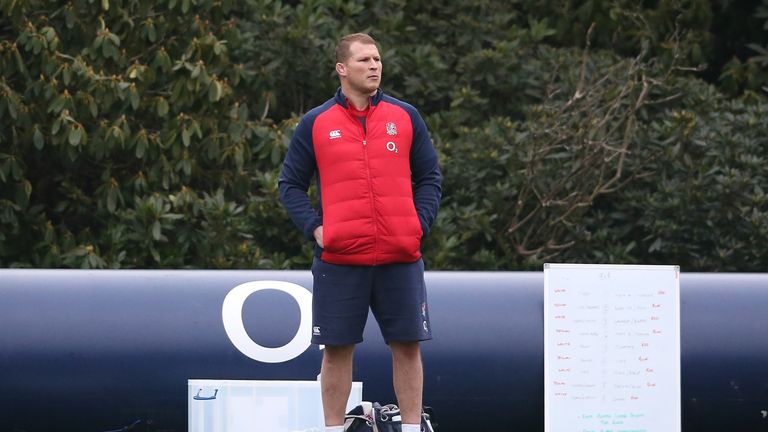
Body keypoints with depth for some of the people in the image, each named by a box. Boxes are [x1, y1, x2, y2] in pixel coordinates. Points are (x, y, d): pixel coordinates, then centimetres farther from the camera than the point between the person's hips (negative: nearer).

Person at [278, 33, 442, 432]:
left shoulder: (406, 117, 8)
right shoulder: (315, 123, 4)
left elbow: (429, 177, 12)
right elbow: (290, 184, 9)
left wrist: (420, 223, -1)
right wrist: (314, 228, -4)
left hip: (400, 259, 1)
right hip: (339, 260, -1)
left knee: (407, 345, 2)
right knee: (337, 349, 2)